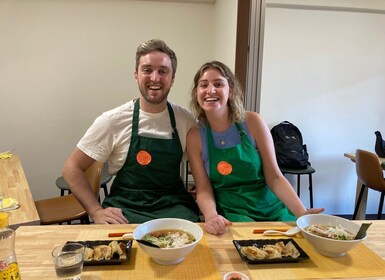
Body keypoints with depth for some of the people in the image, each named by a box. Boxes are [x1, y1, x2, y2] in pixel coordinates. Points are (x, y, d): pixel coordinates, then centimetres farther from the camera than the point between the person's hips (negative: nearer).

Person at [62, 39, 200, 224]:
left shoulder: (186, 120, 0)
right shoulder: (113, 120, -7)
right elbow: (72, 168, -1)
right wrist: (96, 212, -11)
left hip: (173, 207, 2)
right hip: (125, 208, -1)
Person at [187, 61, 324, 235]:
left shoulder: (252, 122, -5)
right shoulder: (195, 136, -4)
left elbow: (274, 178, -4)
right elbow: (204, 189, -4)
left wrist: (302, 213, -17)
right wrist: (211, 215, -25)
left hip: (271, 209, 2)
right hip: (230, 215, -1)